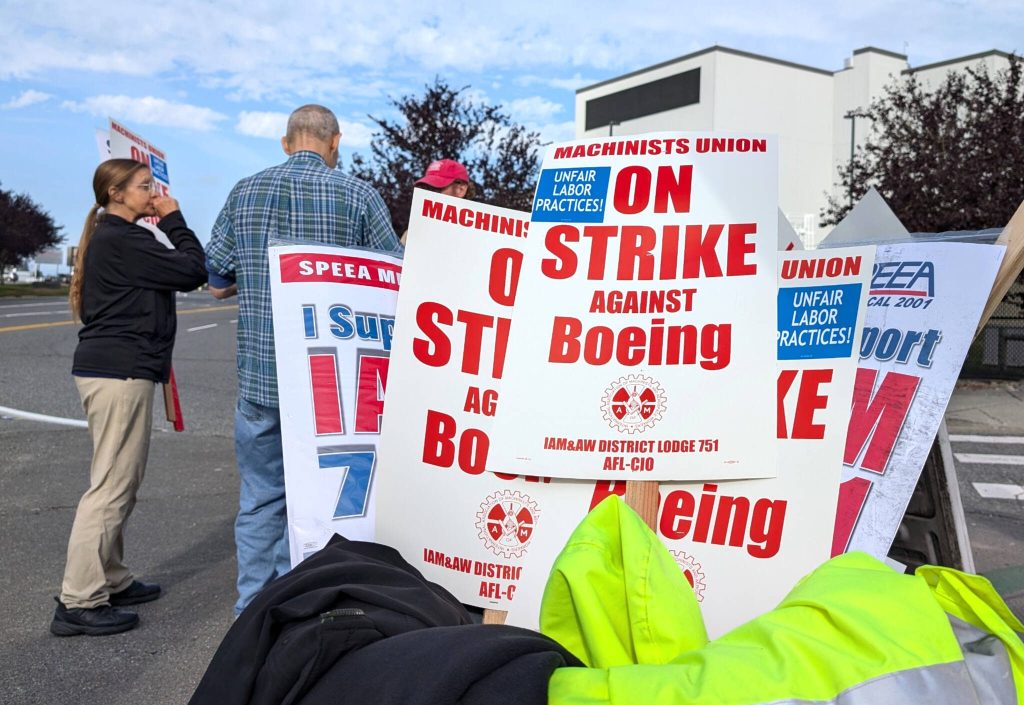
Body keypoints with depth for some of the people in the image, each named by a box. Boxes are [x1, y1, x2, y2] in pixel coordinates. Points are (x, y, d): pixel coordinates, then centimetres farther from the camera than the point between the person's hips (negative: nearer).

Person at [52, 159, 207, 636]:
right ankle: (78, 603, -2)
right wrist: (174, 220, -4)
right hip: (120, 370, -11)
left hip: (111, 368, 11)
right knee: (111, 486, -7)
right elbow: (192, 271, -13)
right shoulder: (122, 239, -13)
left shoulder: (109, 237, 20)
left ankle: (110, 581, 25)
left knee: (121, 483, 16)